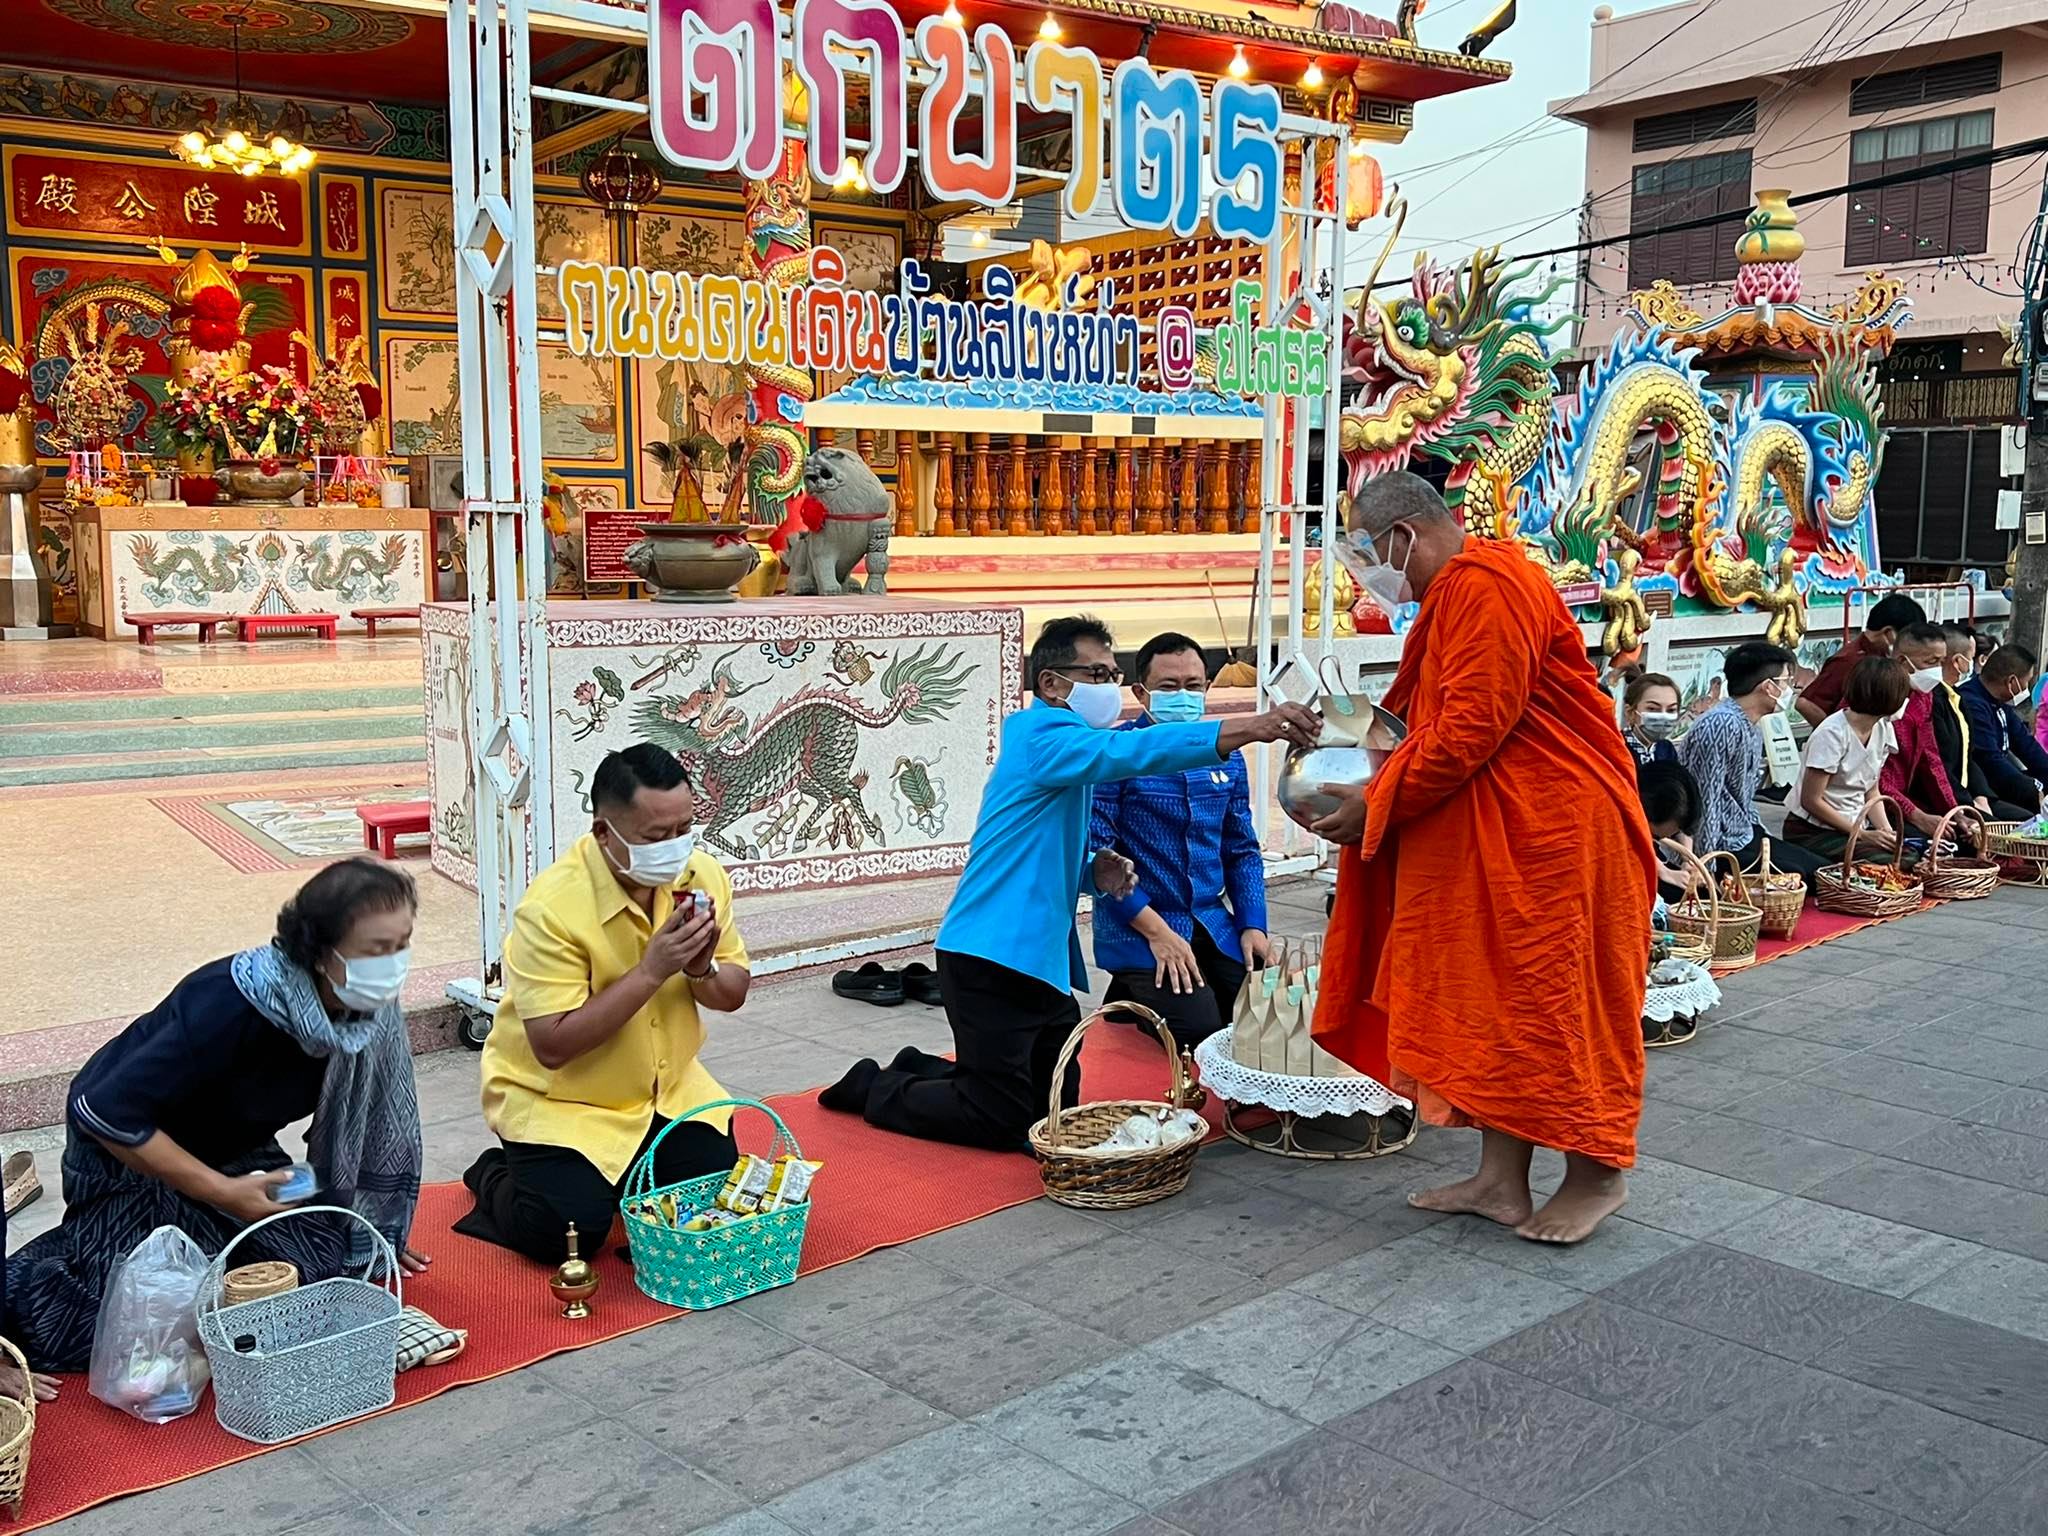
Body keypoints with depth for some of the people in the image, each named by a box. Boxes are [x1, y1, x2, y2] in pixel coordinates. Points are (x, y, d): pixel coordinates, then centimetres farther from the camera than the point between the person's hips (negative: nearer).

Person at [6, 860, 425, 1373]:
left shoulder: (371, 1007, -17)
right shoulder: (231, 1006, -36)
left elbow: (361, 1124, -1)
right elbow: (106, 1112, -31)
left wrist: (371, 1236, 4)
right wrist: (221, 1192, -27)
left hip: (232, 1150, 6)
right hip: (130, 1154, -6)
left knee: (326, 1263, -10)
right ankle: (16, 1281, 8)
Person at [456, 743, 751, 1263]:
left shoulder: (701, 876, -9)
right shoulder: (552, 907, -27)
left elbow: (732, 995, 1)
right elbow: (553, 1046, -29)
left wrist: (701, 969, -23)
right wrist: (652, 970, -33)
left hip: (667, 1087, 6)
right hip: (557, 1100, -5)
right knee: (567, 1231, -20)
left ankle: (623, 1174, 22)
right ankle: (496, 1179, 13)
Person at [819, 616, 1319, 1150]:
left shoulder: (1066, 754, 18)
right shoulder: (1041, 735, -15)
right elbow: (1130, 751, -32)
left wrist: (1096, 872, 1)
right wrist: (1249, 727, -40)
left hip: (1041, 961, 10)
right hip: (993, 962, -10)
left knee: (1056, 1104, 16)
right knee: (1002, 1121, -3)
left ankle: (921, 1072, 33)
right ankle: (878, 1089, 18)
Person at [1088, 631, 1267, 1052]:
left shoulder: (1226, 756, 10)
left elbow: (1242, 850, 16)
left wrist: (1252, 925, 3)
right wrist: (1156, 930, -16)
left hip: (1214, 928, 6)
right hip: (1138, 933, -6)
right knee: (1201, 1030, -21)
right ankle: (1128, 1001, 9)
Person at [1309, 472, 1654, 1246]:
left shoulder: (1485, 586, -18)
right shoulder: (1458, 589, 15)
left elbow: (1472, 728, -23)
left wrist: (1376, 804, -16)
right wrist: (1377, 785, 4)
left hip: (1554, 833, -10)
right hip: (1495, 837, 10)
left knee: (1555, 1002, 1)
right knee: (1497, 1003, 11)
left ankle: (1595, 1174, 16)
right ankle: (1501, 1179, 19)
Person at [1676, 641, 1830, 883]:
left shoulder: (1753, 727, 12)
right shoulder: (1721, 725, -22)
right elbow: (1706, 801, -24)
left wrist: (1762, 840, 12)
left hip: (1745, 836, 11)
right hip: (1723, 845, -11)